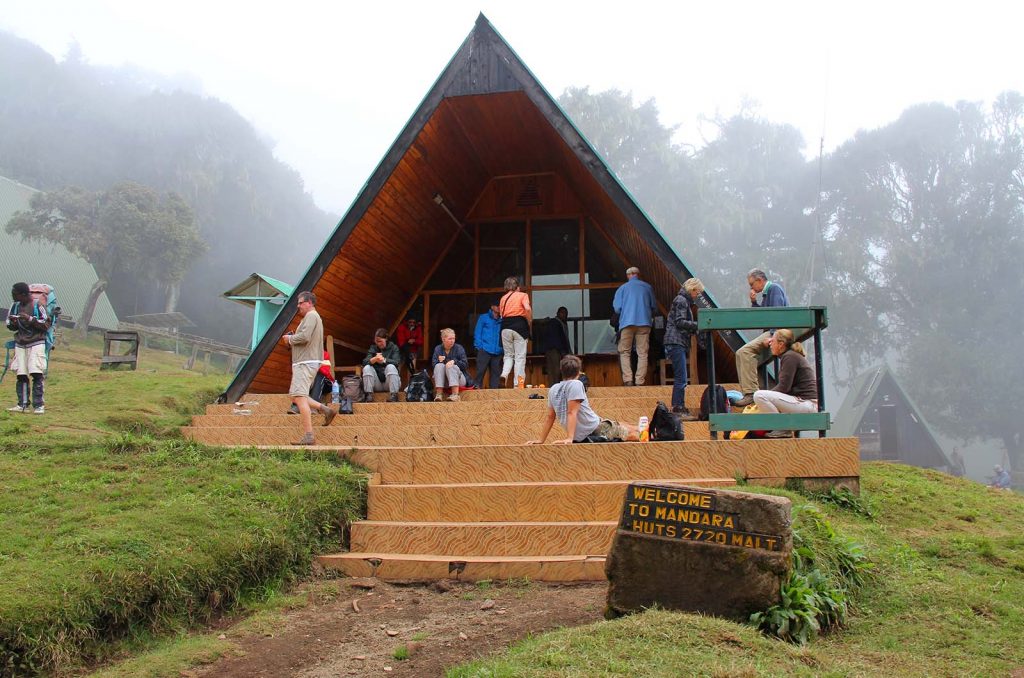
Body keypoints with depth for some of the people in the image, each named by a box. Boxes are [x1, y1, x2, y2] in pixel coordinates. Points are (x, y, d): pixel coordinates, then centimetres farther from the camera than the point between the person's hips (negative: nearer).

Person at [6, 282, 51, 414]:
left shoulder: (38, 305, -7)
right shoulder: (15, 306, 8)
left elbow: (46, 325, -6)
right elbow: (11, 327, 17)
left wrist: (30, 319, -17)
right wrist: (13, 323, -6)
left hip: (36, 343, -5)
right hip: (20, 344, 5)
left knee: (37, 374, -11)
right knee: (21, 375, 1)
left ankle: (39, 405, -6)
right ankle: (23, 404, 7)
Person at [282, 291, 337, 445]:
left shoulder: (311, 316, -10)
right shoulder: (313, 317, 24)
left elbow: (304, 337, -24)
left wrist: (290, 339, -6)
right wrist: (291, 339, 8)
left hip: (305, 363, -11)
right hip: (305, 362, 11)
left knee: (300, 397, -15)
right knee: (295, 396, 15)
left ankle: (308, 437, -18)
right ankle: (326, 410, 11)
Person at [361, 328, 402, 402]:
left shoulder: (393, 347, 4)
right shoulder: (373, 348, 9)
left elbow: (397, 362, -14)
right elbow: (364, 362, -8)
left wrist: (384, 360, -34)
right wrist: (374, 359, -31)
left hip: (390, 383, -2)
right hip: (377, 385, 2)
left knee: (391, 367, -28)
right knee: (367, 367, -19)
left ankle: (394, 395, -31)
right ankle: (368, 395, -23)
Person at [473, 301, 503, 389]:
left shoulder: (501, 321, 16)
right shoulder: (484, 317, 10)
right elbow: (477, 333, 6)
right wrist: (479, 347, -6)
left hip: (497, 352, 3)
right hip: (485, 351, -3)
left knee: (496, 373, 1)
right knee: (480, 371, -8)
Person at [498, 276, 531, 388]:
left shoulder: (503, 298, 15)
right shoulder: (522, 295, 2)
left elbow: (500, 313, 5)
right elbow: (528, 309, -14)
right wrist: (530, 321, -1)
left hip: (505, 327, 4)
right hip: (519, 326, -4)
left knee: (508, 355, 14)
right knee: (520, 357, 0)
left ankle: (504, 374, -11)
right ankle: (518, 383, -3)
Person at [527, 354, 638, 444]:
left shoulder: (553, 390, 6)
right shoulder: (576, 384, -14)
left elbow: (550, 417, 9)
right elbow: (572, 413, -21)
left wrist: (540, 440, 14)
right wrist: (570, 438, -25)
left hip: (580, 437, 8)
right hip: (595, 430, -8)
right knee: (635, 433, -2)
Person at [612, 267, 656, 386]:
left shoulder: (622, 288, 7)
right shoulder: (647, 287, 11)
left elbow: (617, 309, 4)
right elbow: (653, 308, 16)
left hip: (627, 323, -1)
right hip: (644, 323, 1)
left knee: (624, 352, 6)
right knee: (642, 353, 3)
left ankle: (628, 379, -9)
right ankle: (639, 381, -2)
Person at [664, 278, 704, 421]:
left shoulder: (684, 301, 24)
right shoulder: (681, 300, -7)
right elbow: (680, 322, -16)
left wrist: (695, 328, 12)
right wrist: (698, 325, -14)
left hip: (679, 343, 11)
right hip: (676, 342, -11)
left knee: (679, 377, 10)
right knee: (681, 378, -12)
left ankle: (677, 408, 13)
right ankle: (679, 410, -12)